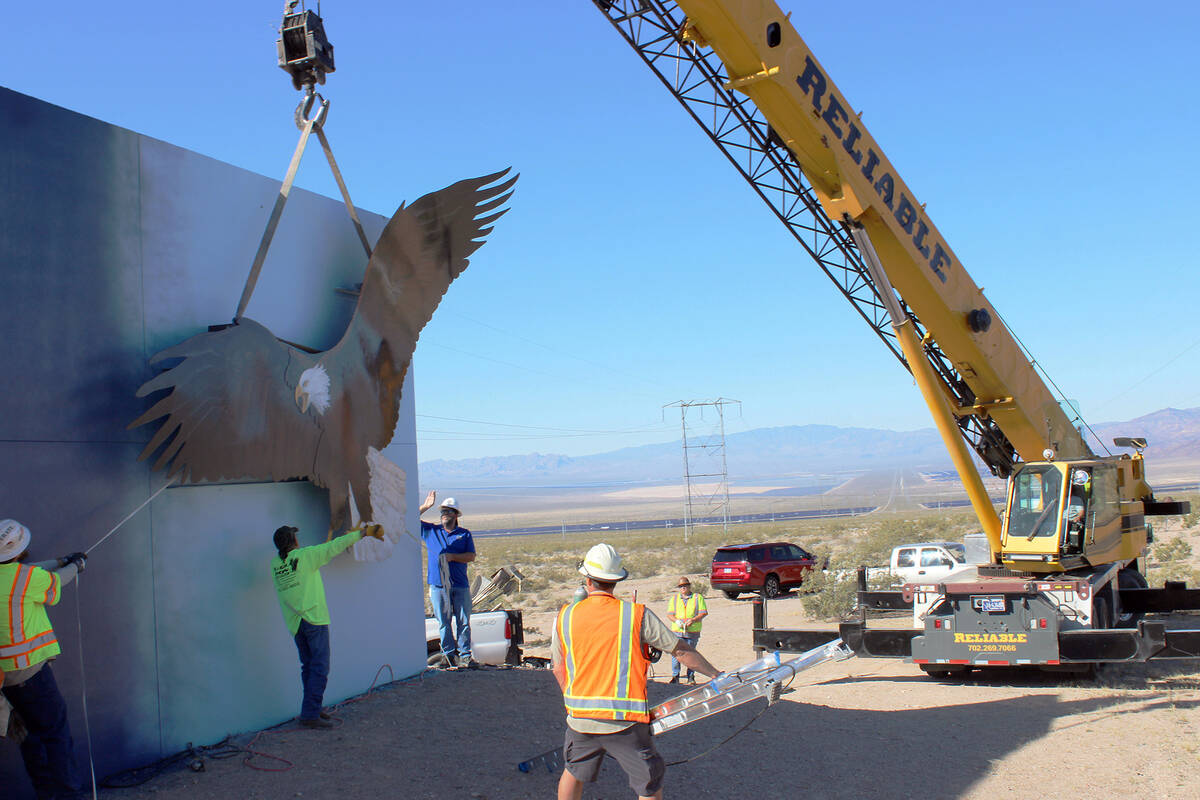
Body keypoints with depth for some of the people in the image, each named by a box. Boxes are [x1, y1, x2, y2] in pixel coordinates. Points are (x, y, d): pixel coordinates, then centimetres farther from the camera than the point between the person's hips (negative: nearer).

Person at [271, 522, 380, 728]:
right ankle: (310, 714, -11)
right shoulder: (305, 556, -7)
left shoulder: (275, 564, 10)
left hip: (294, 624, 7)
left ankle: (312, 709, 20)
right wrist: (363, 532, 3)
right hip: (313, 619, -6)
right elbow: (335, 547, -5)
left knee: (308, 666, 15)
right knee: (319, 667, -5)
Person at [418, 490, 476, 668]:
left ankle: (465, 655, 2)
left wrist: (452, 557, -12)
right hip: (438, 585, 0)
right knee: (443, 622, 1)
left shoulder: (464, 534, 11)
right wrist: (425, 507, 0)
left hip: (460, 585, 0)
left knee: (463, 622, -2)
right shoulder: (430, 530, 13)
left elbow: (471, 556, 2)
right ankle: (449, 653, 9)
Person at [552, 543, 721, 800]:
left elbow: (558, 668, 10)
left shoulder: (565, 617, -1)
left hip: (580, 720, 3)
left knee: (573, 772, 26)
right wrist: (715, 675, 13)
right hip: (625, 722, -3)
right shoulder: (637, 615, -9)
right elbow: (682, 651, -2)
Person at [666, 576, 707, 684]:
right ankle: (675, 676, 5)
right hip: (677, 631, 1)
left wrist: (693, 620, -14)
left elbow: (704, 613, 2)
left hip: (693, 632, -1)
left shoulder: (698, 597, 7)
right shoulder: (674, 598, 13)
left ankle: (691, 677, 13)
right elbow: (669, 614, 9)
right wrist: (677, 621, -12)